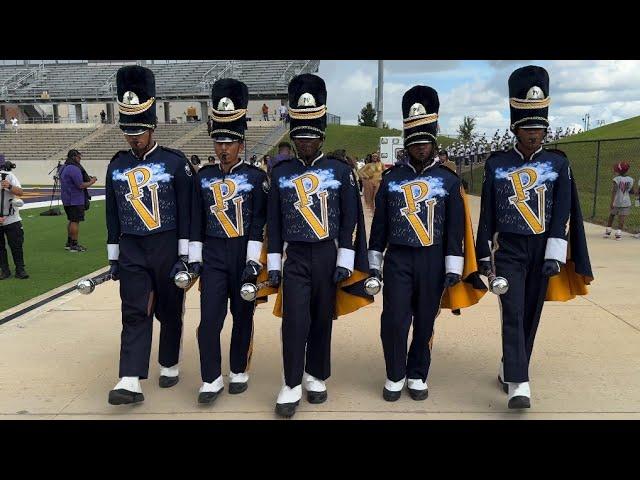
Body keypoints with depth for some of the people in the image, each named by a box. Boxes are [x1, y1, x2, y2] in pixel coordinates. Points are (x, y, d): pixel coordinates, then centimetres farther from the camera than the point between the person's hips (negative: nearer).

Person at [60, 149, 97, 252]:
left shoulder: (63, 168, 15)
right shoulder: (74, 169, -18)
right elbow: (81, 185, -22)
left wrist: (87, 179, 16)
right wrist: (92, 181, -7)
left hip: (66, 199, 10)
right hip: (75, 200, -10)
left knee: (72, 221, 18)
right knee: (75, 221, -5)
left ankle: (69, 243, 25)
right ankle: (74, 245, -2)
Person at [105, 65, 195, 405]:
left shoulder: (175, 162, -6)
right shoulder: (116, 166, 5)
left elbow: (187, 212, -6)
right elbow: (113, 215, 10)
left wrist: (184, 256, -9)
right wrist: (113, 258, 10)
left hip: (167, 249, -2)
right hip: (132, 251, 3)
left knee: (169, 310, 9)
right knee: (134, 314, -1)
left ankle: (170, 366, 27)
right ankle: (130, 381, -1)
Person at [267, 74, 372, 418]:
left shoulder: (341, 171, -1)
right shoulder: (280, 172, 2)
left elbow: (351, 220, 0)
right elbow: (273, 222, 4)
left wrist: (345, 262, -5)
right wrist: (273, 265, 2)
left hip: (328, 257, 0)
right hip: (295, 258, 0)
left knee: (323, 319, 10)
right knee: (294, 322, -5)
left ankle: (316, 378, 26)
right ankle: (292, 386, 6)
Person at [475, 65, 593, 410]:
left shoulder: (558, 163, 2)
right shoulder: (496, 164, -1)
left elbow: (563, 213, -2)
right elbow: (487, 214, 2)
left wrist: (555, 255, -10)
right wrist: (484, 256, 3)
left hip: (543, 251, 2)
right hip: (508, 251, -2)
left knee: (530, 316, 9)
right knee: (512, 315, -9)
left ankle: (509, 369, 27)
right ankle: (518, 384, -9)